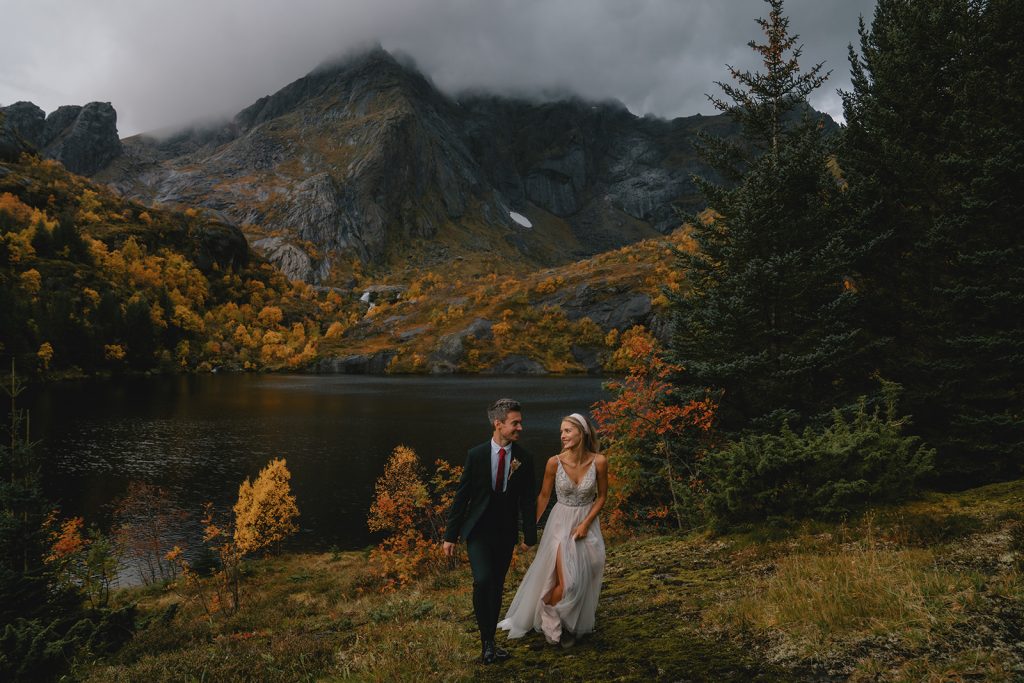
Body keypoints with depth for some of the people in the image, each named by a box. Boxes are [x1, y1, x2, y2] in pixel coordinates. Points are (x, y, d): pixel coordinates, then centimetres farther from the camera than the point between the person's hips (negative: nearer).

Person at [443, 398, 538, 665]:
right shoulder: (476, 455, -8)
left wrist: (530, 535, 2)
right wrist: (450, 535, -3)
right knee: (482, 581, -19)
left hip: (506, 534, 2)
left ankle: (489, 642, 26)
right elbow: (461, 496, -4)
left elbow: (527, 500, 3)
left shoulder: (524, 459, -4)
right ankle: (487, 640, -3)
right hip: (478, 531, -2)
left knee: (497, 587, 11)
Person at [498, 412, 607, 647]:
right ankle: (549, 622, 19)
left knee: (584, 581, 10)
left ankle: (572, 627, 32)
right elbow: (543, 496, -2)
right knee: (566, 582, -7)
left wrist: (586, 523, -11)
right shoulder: (554, 462, -16)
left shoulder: (599, 461, -15)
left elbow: (602, 496, -1)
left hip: (587, 524, 2)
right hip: (561, 523, -2)